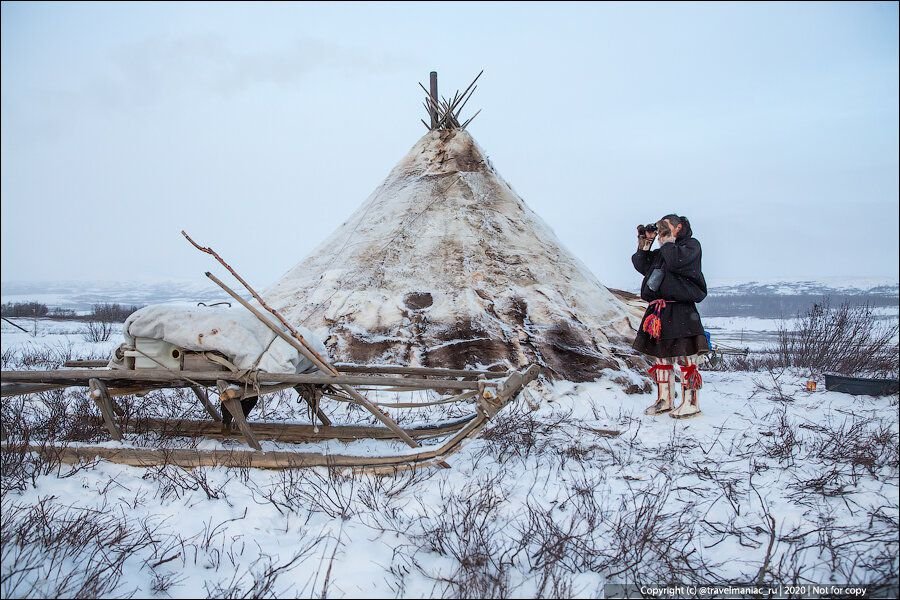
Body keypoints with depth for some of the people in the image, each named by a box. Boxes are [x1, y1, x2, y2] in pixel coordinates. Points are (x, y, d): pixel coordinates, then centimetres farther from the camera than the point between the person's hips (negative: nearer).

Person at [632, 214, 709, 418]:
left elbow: (675, 262, -19)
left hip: (680, 311, -8)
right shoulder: (661, 252, 21)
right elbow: (641, 266, 16)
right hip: (658, 311, 8)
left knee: (685, 357, -6)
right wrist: (645, 242, 9)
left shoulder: (691, 245, 0)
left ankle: (691, 403, 0)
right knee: (660, 356, 11)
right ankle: (664, 400, 19)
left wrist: (667, 239, -6)